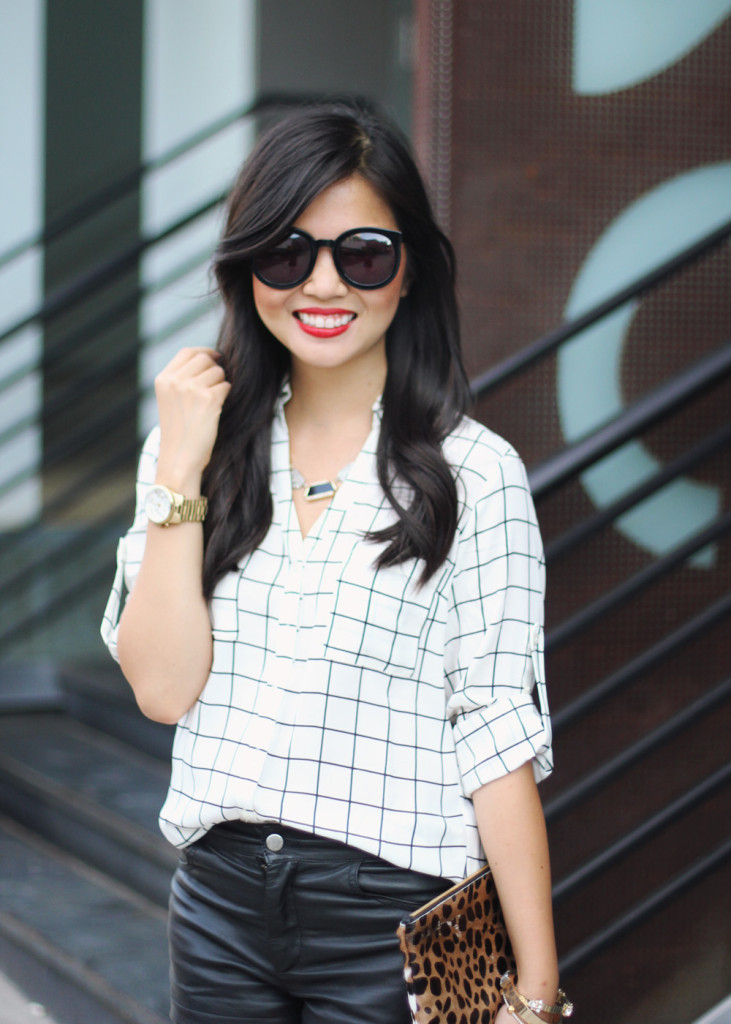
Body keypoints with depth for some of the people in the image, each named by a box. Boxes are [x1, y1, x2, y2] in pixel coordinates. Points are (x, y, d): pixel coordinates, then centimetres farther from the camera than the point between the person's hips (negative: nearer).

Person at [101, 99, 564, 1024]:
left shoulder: (474, 475, -9)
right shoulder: (194, 445, 3)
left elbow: (500, 740, -10)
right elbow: (162, 688, -5)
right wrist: (180, 473, -12)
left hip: (391, 923, -3)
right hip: (219, 903, 3)